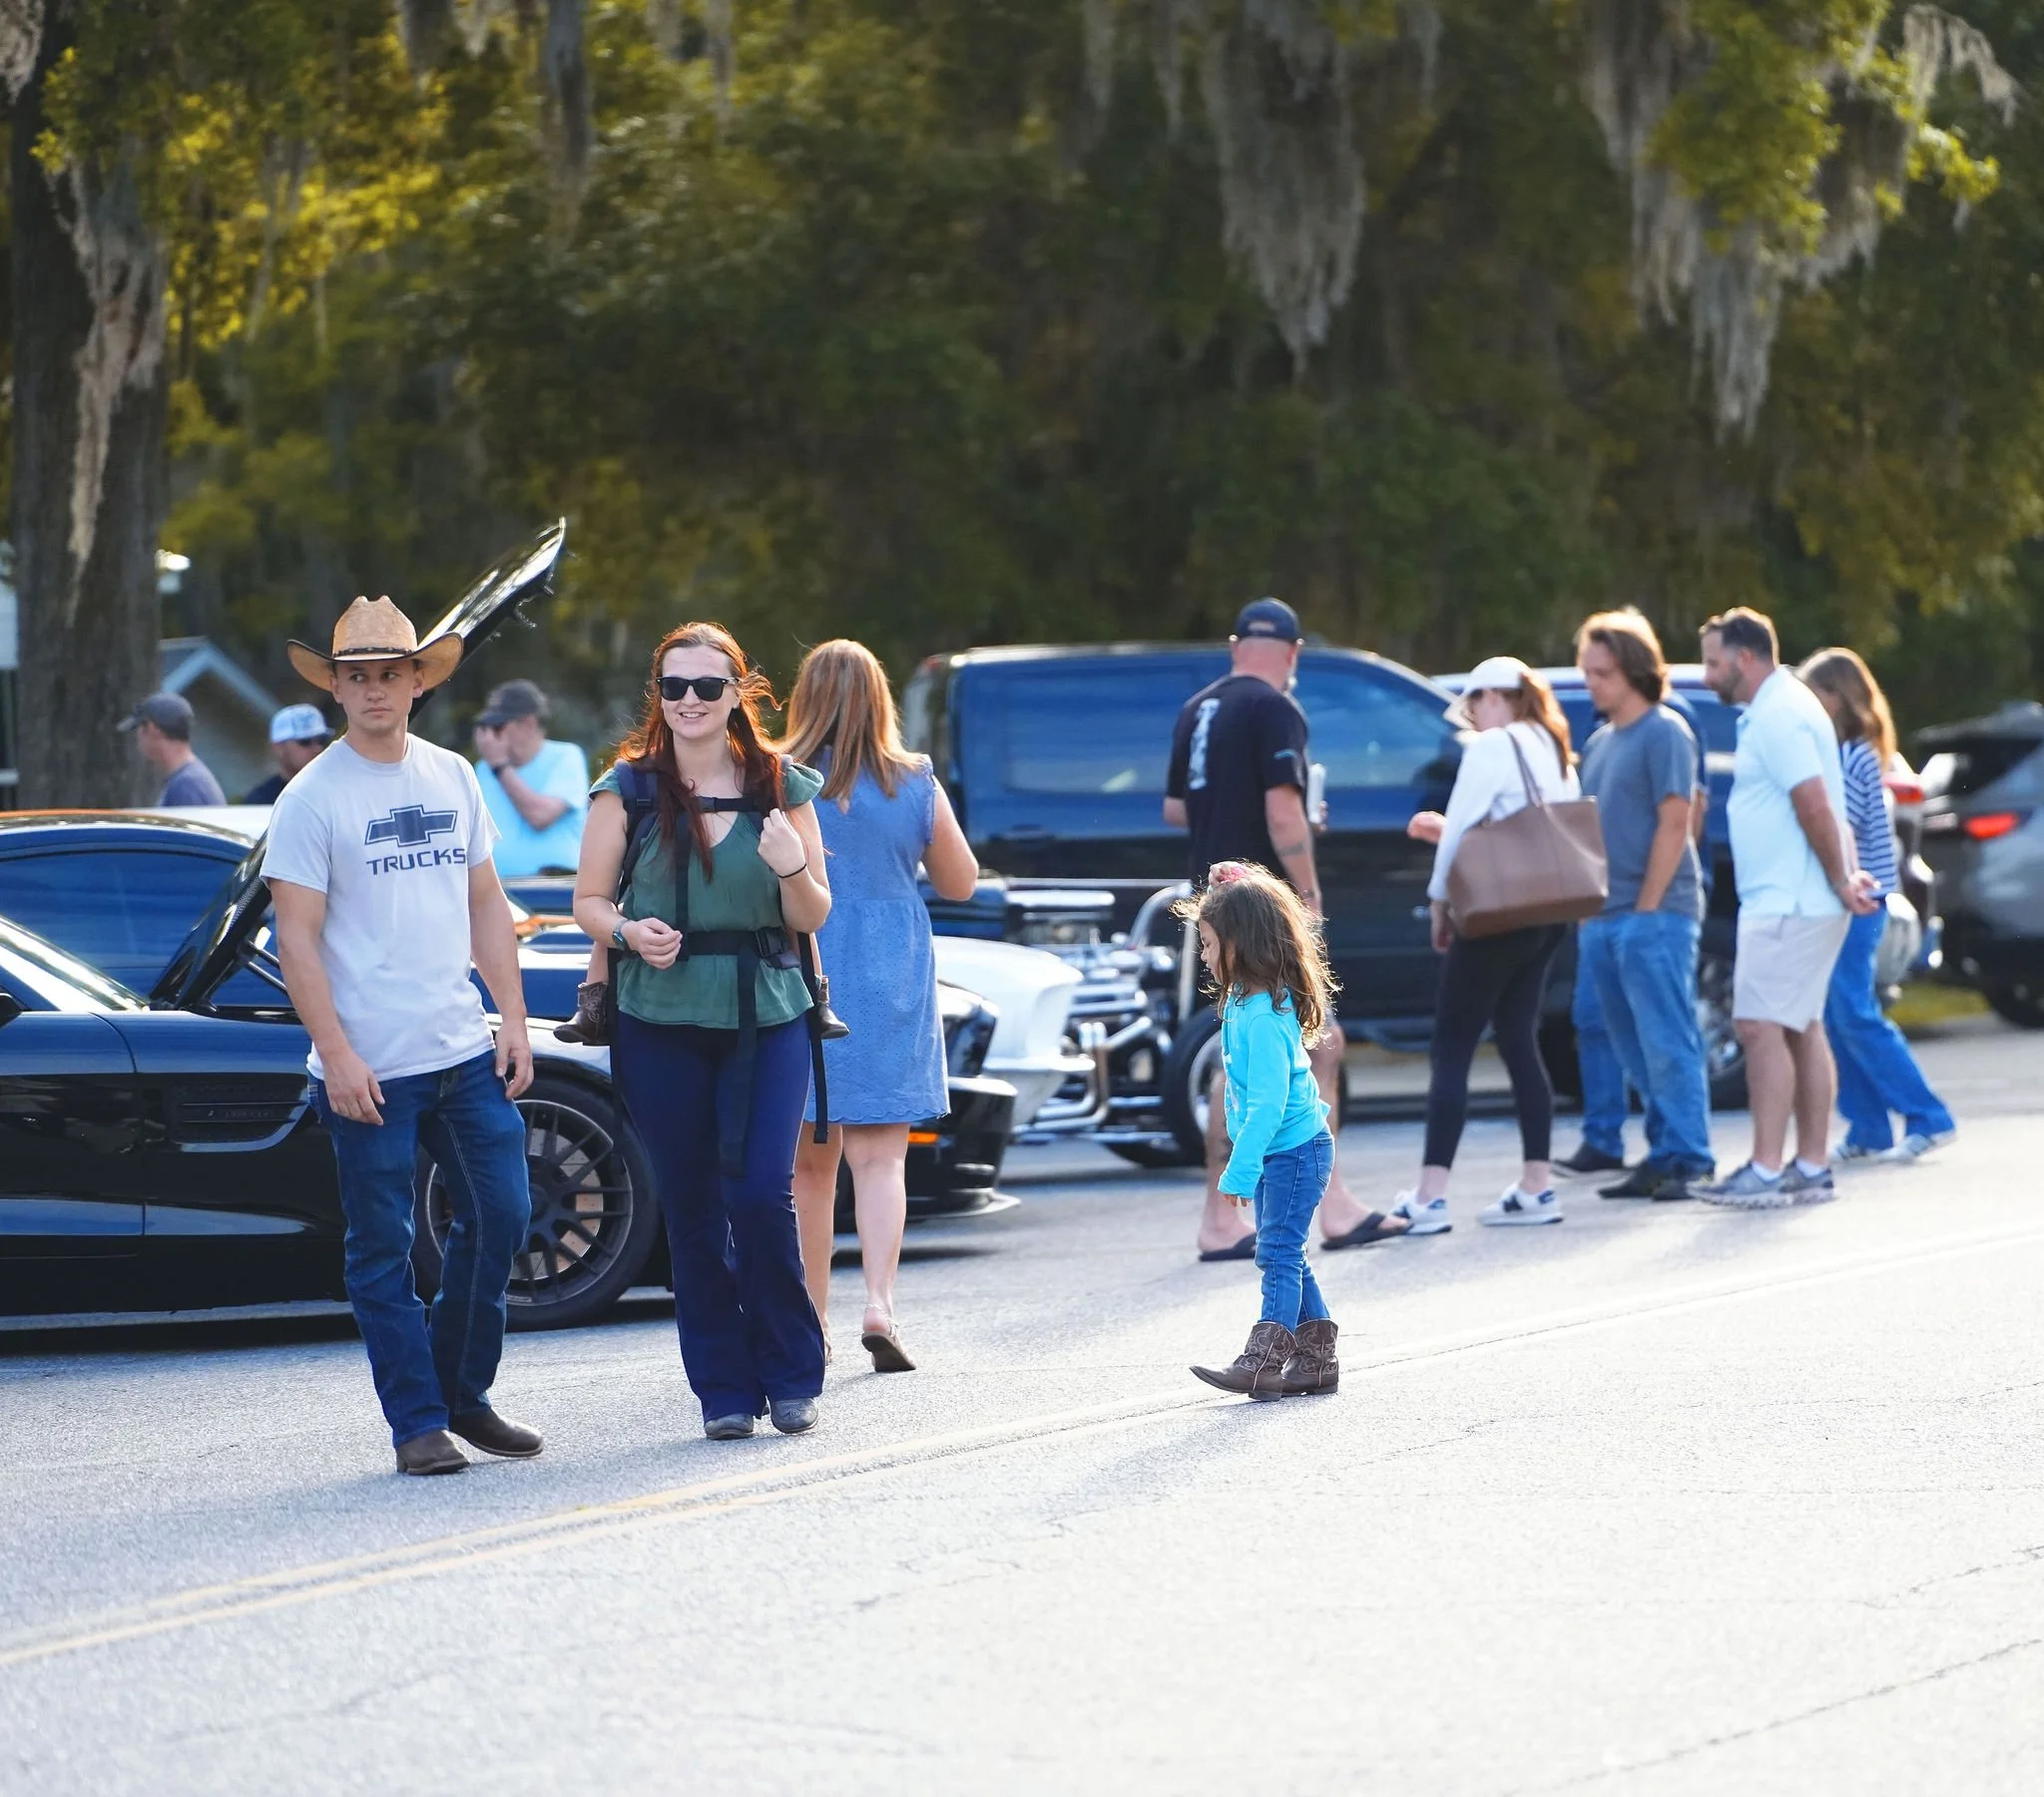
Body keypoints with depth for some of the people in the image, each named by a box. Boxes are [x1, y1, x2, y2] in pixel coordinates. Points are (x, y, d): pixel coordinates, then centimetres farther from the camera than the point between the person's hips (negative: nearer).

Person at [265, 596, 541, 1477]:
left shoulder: (452, 778, 11)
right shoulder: (313, 798, -6)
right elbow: (297, 939, -9)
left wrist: (513, 1021, 8)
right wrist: (336, 1056, -15)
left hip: (464, 1051, 5)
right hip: (370, 1068, -5)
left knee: (501, 1217, 5)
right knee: (383, 1250, -1)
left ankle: (463, 1394, 21)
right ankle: (417, 1422, 6)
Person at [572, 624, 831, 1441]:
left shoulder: (781, 787, 4)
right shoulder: (629, 789, 2)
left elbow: (813, 916, 7)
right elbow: (587, 901, 5)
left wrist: (791, 867, -14)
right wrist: (629, 931, -16)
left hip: (766, 1014, 0)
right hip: (660, 1020, 0)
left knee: (761, 1195, -11)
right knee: (692, 1209, 2)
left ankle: (790, 1375, 6)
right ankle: (724, 1388, 11)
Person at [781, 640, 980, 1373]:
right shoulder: (915, 786, -1)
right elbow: (961, 882, 10)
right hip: (891, 984, 1)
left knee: (808, 1162, 10)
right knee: (879, 1156, -1)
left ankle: (812, 1320, 15)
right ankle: (879, 1305, -18)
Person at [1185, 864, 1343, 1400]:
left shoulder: (1262, 1018, -24)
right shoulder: (1244, 1000, 7)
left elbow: (1267, 1105, -27)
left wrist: (1239, 1172, -25)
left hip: (1293, 1150, -10)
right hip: (1277, 1151, 10)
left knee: (1279, 1253, -10)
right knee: (1283, 1256, 13)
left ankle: (1264, 1360, -12)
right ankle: (1316, 1357, 19)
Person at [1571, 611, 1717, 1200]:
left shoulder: (1664, 733, -7)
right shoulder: (1599, 743, 18)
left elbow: (1674, 825, -12)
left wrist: (1645, 909, -14)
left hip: (1654, 915, -8)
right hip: (1605, 919, 8)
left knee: (1668, 1043, -9)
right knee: (1637, 1052, 9)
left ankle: (1687, 1158, -8)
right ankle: (1662, 1155, 13)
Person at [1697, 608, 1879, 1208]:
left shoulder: (1779, 717, -16)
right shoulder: (1779, 708, 17)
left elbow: (1815, 806, -22)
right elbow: (1817, 807, 20)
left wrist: (1839, 881, -15)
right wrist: (1844, 875, 13)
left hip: (1786, 905, -11)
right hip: (1786, 902, 11)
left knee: (1760, 1026, -12)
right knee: (1802, 1030, 12)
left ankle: (1766, 1170, -15)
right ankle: (1813, 1168, 15)